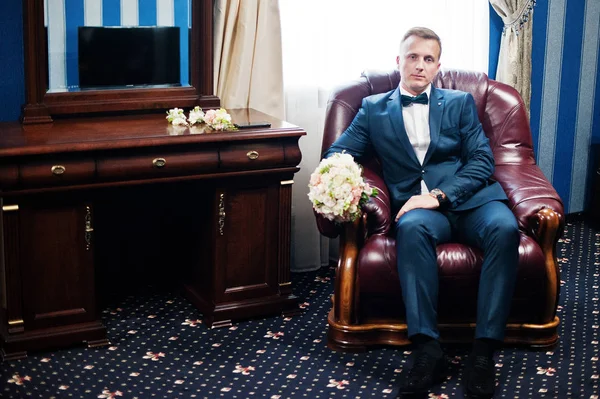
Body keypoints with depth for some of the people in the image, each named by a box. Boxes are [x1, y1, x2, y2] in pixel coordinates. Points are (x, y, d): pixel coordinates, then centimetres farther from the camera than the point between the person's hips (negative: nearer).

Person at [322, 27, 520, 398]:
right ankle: (428, 350, -35)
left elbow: (483, 160, 5)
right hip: (418, 205, 0)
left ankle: (484, 350, -30)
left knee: (504, 228, -34)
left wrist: (440, 195, -12)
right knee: (412, 228, -37)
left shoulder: (461, 103, 17)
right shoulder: (374, 109, 19)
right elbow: (337, 152, 12)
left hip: (468, 198, 1)